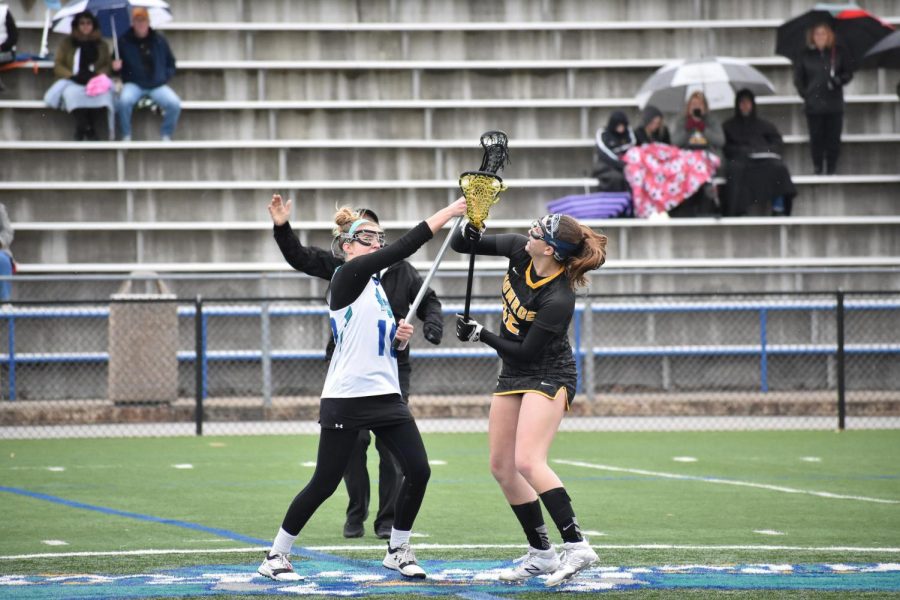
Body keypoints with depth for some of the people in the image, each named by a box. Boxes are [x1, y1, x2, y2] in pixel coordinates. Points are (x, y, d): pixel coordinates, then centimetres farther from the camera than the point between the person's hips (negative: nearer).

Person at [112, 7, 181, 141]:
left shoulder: (159, 40, 6)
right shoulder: (124, 41, 0)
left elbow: (171, 62, 17)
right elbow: (116, 65, 8)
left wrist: (165, 76, 2)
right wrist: (116, 66, -15)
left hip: (157, 85, 2)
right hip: (134, 84, -2)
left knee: (175, 104, -25)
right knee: (124, 100, -36)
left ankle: (166, 135, 1)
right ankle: (126, 136, -13)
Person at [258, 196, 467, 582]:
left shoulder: (375, 285, 15)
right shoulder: (348, 276, -10)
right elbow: (402, 249, -21)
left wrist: (396, 334, 5)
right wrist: (445, 214, -23)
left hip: (385, 395, 8)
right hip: (346, 399, -8)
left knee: (418, 470, -3)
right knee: (324, 484, -4)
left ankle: (398, 551, 13)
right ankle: (275, 556, 9)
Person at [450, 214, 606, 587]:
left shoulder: (558, 300, -28)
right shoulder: (518, 251, -8)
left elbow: (526, 353, -21)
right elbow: (460, 246, 1)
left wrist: (480, 334, -17)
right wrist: (469, 232, -21)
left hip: (548, 377, -9)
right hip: (513, 376, 9)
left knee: (527, 462, -24)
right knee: (501, 467, 8)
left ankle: (576, 546, -21)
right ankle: (540, 554, 16)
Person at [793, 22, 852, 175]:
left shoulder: (838, 53, 5)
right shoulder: (805, 55, 4)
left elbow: (848, 73, 8)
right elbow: (798, 78, 9)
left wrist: (839, 80, -12)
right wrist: (805, 94, -1)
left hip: (834, 105, 1)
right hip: (813, 105, -1)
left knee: (833, 139, 0)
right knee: (816, 139, 0)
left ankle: (832, 170, 8)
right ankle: (817, 169, 9)